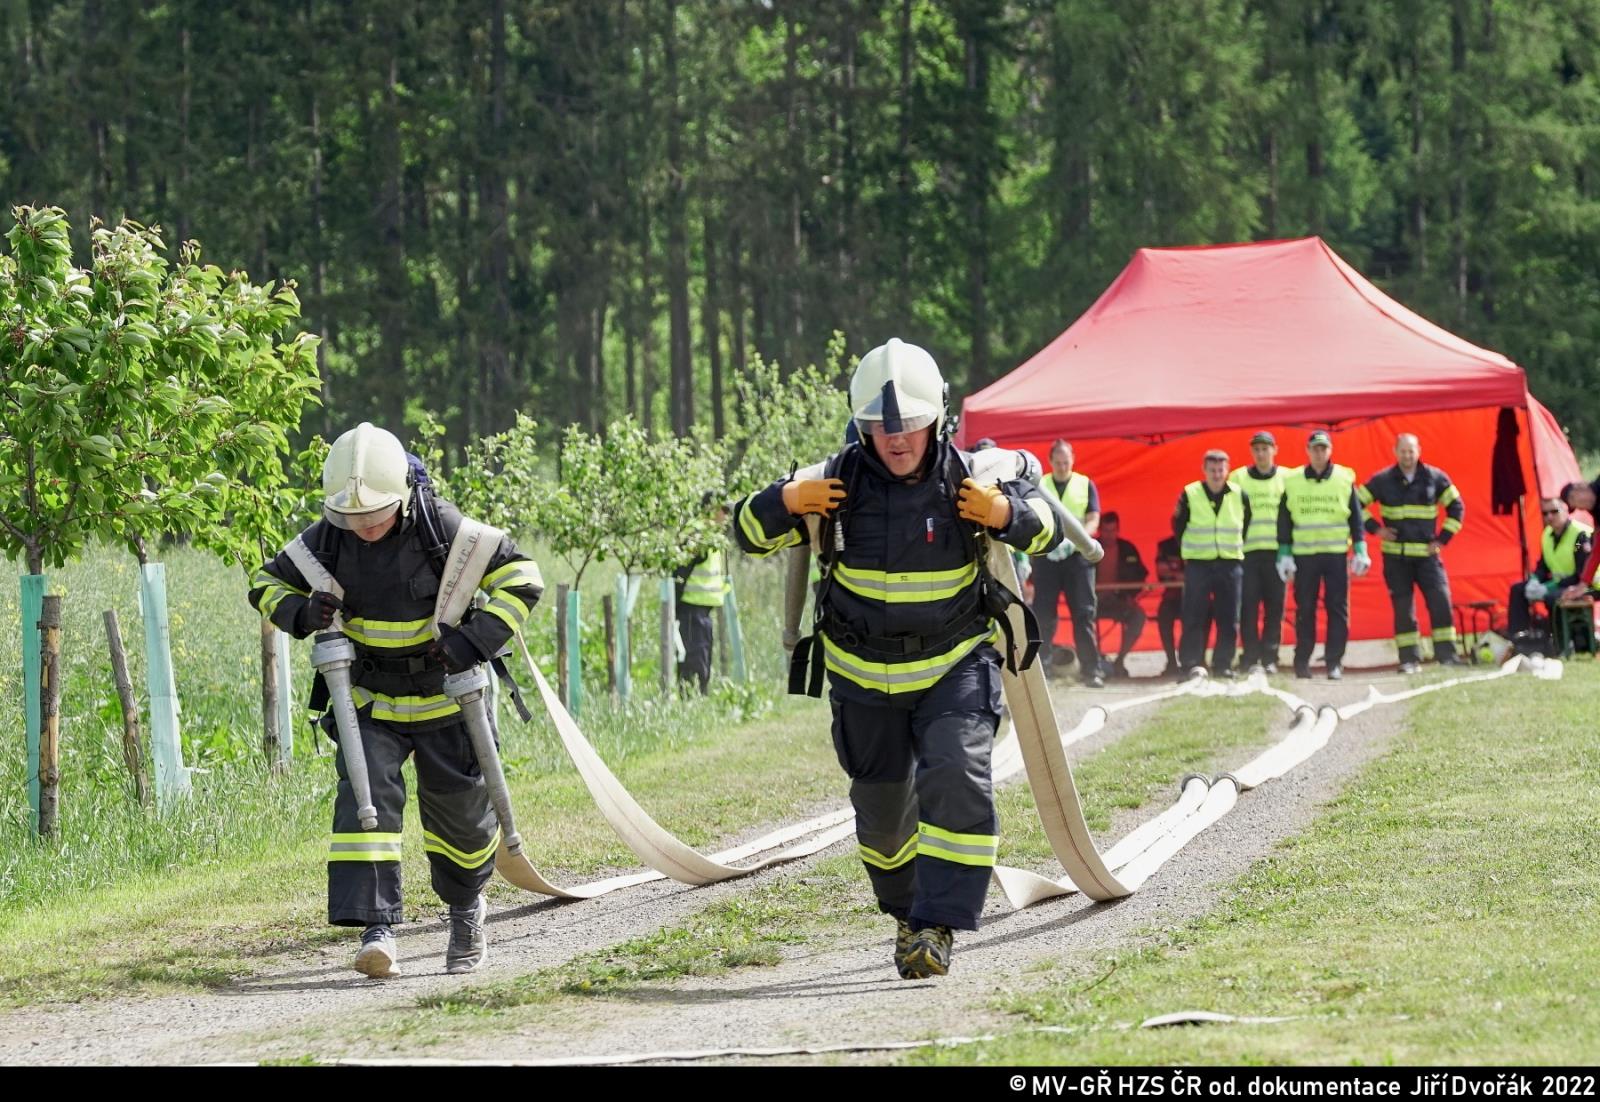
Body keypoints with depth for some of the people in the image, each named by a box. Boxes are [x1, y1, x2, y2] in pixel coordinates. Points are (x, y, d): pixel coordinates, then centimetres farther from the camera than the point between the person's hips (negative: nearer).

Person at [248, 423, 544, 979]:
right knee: (364, 798, -18)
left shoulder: (443, 527, -20)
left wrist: (476, 641, -27)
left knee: (458, 810, 11)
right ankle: (377, 928, -23)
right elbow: (268, 583, 4)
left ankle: (467, 905, 40)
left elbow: (521, 577, -15)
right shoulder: (325, 539, -11)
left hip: (443, 697, -1)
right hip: (369, 699, 1)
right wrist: (300, 613, -19)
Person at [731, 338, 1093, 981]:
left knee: (957, 782, -23)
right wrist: (783, 503, -25)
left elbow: (1047, 528, -1)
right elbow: (750, 534, -3)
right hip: (864, 676, 2)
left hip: (956, 665, -2)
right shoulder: (835, 484, -12)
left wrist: (1006, 514, -23)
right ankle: (907, 913, 39)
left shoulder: (971, 478, -13)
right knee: (882, 808, 13)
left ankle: (939, 926, -19)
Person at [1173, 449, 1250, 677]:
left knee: (1228, 618, 2)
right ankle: (1192, 664, -1)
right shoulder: (1189, 495, -2)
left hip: (1230, 564, 2)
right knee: (1194, 617, -5)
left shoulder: (1239, 496, 3)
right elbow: (1178, 526, 8)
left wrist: (1235, 550, 11)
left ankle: (1223, 664, 9)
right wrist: (1191, 550, 8)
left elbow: (1247, 527, 15)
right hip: (1198, 564, -2)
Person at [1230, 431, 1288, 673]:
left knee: (1274, 607, -1)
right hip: (1248, 551, -1)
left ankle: (1269, 658, 4)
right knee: (1249, 607, -5)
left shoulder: (1286, 478, 9)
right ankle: (1251, 658, -2)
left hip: (1276, 552, 1)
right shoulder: (1238, 478, 7)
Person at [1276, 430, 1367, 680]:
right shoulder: (1293, 481, 4)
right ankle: (1301, 663, 9)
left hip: (1336, 554, 0)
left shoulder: (1345, 479, 4)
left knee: (1337, 609, -3)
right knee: (1305, 610, 2)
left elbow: (1355, 517, 6)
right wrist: (1284, 554, 1)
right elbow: (1284, 521, 6)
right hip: (1304, 554, 0)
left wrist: (1360, 551, 0)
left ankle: (1334, 662, 0)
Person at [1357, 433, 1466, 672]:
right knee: (1403, 608, 0)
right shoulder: (1383, 480, 1)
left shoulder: (1435, 478, 2)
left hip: (1427, 554, 0)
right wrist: (1375, 528, -2)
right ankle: (1408, 659, 4)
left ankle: (1446, 653, -6)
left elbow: (1457, 507, 11)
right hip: (1395, 556, 0)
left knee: (1440, 601, -11)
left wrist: (1443, 538, 3)